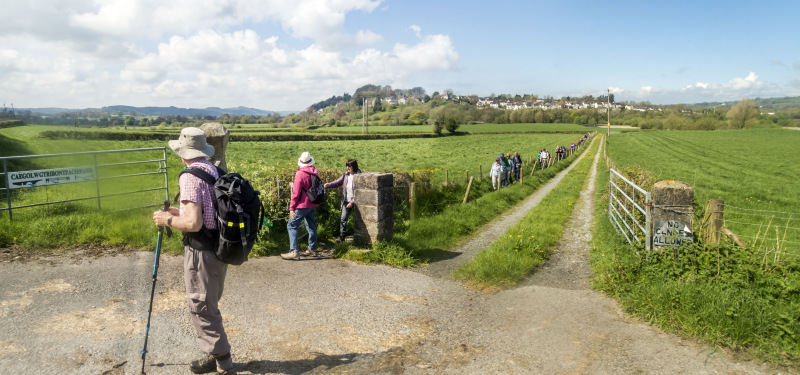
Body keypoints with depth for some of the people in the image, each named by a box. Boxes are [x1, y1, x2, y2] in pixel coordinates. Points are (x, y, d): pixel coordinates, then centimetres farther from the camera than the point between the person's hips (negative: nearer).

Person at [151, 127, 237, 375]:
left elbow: (194, 223, -23)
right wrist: (180, 213, 20)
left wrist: (168, 220, -6)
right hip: (220, 248, 9)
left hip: (202, 251, -9)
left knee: (202, 309, 2)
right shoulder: (215, 171, 9)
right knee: (209, 306, 20)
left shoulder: (191, 176, -17)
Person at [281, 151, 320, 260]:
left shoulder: (300, 174, -16)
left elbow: (296, 193, -16)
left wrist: (291, 208, -11)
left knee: (292, 226, -4)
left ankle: (294, 251, -12)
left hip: (303, 205, -7)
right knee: (311, 226, 17)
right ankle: (312, 249, 25)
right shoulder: (315, 172, 4)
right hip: (313, 205, 8)